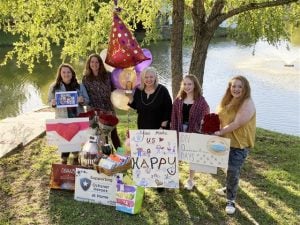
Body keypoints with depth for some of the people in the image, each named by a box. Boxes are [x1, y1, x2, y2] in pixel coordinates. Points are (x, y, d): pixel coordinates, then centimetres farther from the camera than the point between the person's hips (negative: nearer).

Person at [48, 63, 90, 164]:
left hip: (78, 117, 2)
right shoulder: (54, 87, 1)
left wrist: (82, 100, -16)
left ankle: (76, 158, 30)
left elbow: (87, 100, 6)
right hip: (62, 118, -2)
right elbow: (49, 101, 5)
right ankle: (64, 160, 14)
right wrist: (53, 103, -18)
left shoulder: (80, 86, 5)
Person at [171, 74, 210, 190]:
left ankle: (190, 179, 32)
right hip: (180, 132, 3)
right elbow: (174, 117, 3)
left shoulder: (201, 101, -10)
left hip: (195, 133, -2)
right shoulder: (178, 100, 2)